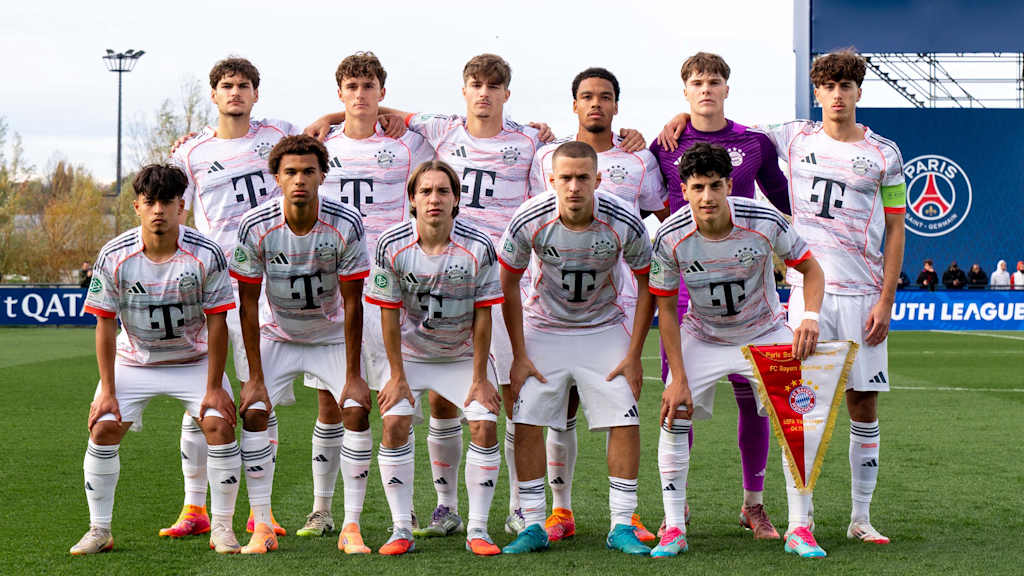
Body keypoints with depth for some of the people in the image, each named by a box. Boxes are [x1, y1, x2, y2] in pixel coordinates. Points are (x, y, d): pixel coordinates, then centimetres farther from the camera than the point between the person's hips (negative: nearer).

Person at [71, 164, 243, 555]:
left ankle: (222, 527, -5)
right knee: (103, 428, -13)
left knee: (219, 424, -18)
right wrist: (107, 390, -11)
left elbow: (216, 324, -14)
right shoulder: (114, 256, -15)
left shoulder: (206, 255, -19)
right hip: (133, 359, 1)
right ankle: (99, 530, 2)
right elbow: (105, 325, -9)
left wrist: (214, 387, -15)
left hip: (194, 358, -1)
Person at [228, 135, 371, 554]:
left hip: (332, 335, 0)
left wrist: (353, 376, -16)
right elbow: (249, 304, -14)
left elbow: (352, 304, -16)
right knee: (253, 413, -14)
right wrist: (255, 376, -15)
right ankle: (262, 528, -6)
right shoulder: (255, 226, -22)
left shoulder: (346, 225, -23)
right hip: (276, 335, 1)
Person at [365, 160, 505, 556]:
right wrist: (397, 376, -10)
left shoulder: (478, 247, -19)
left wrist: (480, 378, -11)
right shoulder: (392, 245, -17)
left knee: (485, 425, -13)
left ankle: (477, 530, -2)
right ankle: (401, 530, -3)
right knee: (394, 423, -14)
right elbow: (389, 313, -11)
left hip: (465, 354, 0)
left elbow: (482, 315, -12)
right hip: (411, 352, 0)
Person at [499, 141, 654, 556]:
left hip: (605, 328, 0)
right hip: (544, 327, 0)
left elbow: (647, 285, -8)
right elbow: (508, 285, -7)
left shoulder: (624, 222, -23)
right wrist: (519, 356, -8)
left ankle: (622, 527, 1)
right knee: (527, 423, -7)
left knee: (624, 421, -9)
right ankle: (533, 527, 4)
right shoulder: (530, 220, -23)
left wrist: (633, 356, -10)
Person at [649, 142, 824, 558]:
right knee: (674, 414, -13)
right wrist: (678, 378, -17)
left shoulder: (764, 221, -25)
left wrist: (811, 315, -29)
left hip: (766, 334, 0)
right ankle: (674, 529, -4)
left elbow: (811, 269, -10)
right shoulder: (671, 237, -24)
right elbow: (666, 310, -13)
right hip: (702, 337, 0)